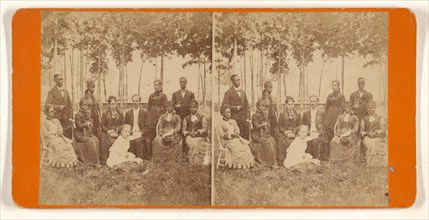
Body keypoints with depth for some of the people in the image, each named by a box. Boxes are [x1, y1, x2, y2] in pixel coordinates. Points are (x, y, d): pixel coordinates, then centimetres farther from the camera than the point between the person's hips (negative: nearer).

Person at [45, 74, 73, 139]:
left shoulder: (66, 92, 16)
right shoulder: (52, 92, -2)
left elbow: (70, 106, 16)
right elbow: (47, 105, -11)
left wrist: (70, 118, 7)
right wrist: (59, 107, -13)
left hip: (66, 119, 5)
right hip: (56, 119, -5)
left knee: (68, 136, 0)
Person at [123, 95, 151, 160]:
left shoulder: (145, 113, 10)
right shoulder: (128, 113, 18)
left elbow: (146, 126, 4)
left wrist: (140, 133, -13)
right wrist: (129, 132, -5)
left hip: (141, 134, -2)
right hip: (131, 135, 2)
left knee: (138, 141, -33)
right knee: (131, 141, -29)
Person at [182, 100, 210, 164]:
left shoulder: (202, 118, 17)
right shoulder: (186, 119, 23)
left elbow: (205, 128, 5)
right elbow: (183, 130, 14)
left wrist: (198, 132, -13)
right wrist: (188, 133, -8)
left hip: (199, 137, -1)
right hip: (189, 137, 1)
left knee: (196, 143, -35)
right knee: (190, 142, -34)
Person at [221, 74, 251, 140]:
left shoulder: (243, 92, 16)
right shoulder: (229, 92, -2)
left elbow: (247, 106, 16)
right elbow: (224, 105, -9)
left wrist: (247, 118, 6)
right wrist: (236, 108, -13)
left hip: (244, 119, 5)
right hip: (234, 119, -5)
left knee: (246, 137, -1)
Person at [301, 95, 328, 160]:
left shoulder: (321, 113, 13)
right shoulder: (306, 114, 18)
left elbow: (324, 126, 6)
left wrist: (318, 133, -9)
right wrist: (308, 133, -3)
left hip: (318, 135, -1)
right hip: (308, 134, 1)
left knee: (316, 141, -30)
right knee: (308, 142, -27)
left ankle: (317, 159, -25)